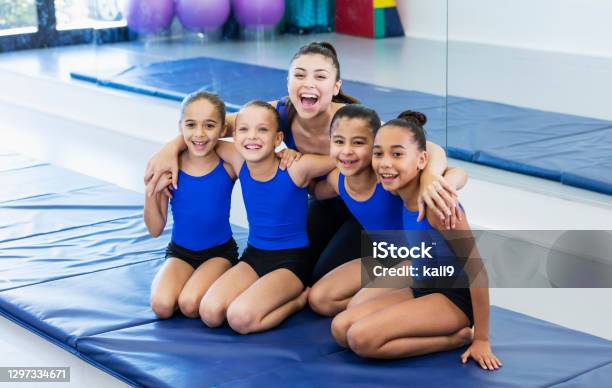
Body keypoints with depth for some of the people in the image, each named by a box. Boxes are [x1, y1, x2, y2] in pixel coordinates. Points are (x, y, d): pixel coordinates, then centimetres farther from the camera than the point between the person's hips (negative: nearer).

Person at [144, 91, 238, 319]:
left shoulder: (228, 164, -13)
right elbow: (155, 230, -4)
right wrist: (152, 191, -20)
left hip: (219, 251, -1)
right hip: (179, 252, 1)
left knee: (190, 304, -26)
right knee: (161, 305, -25)